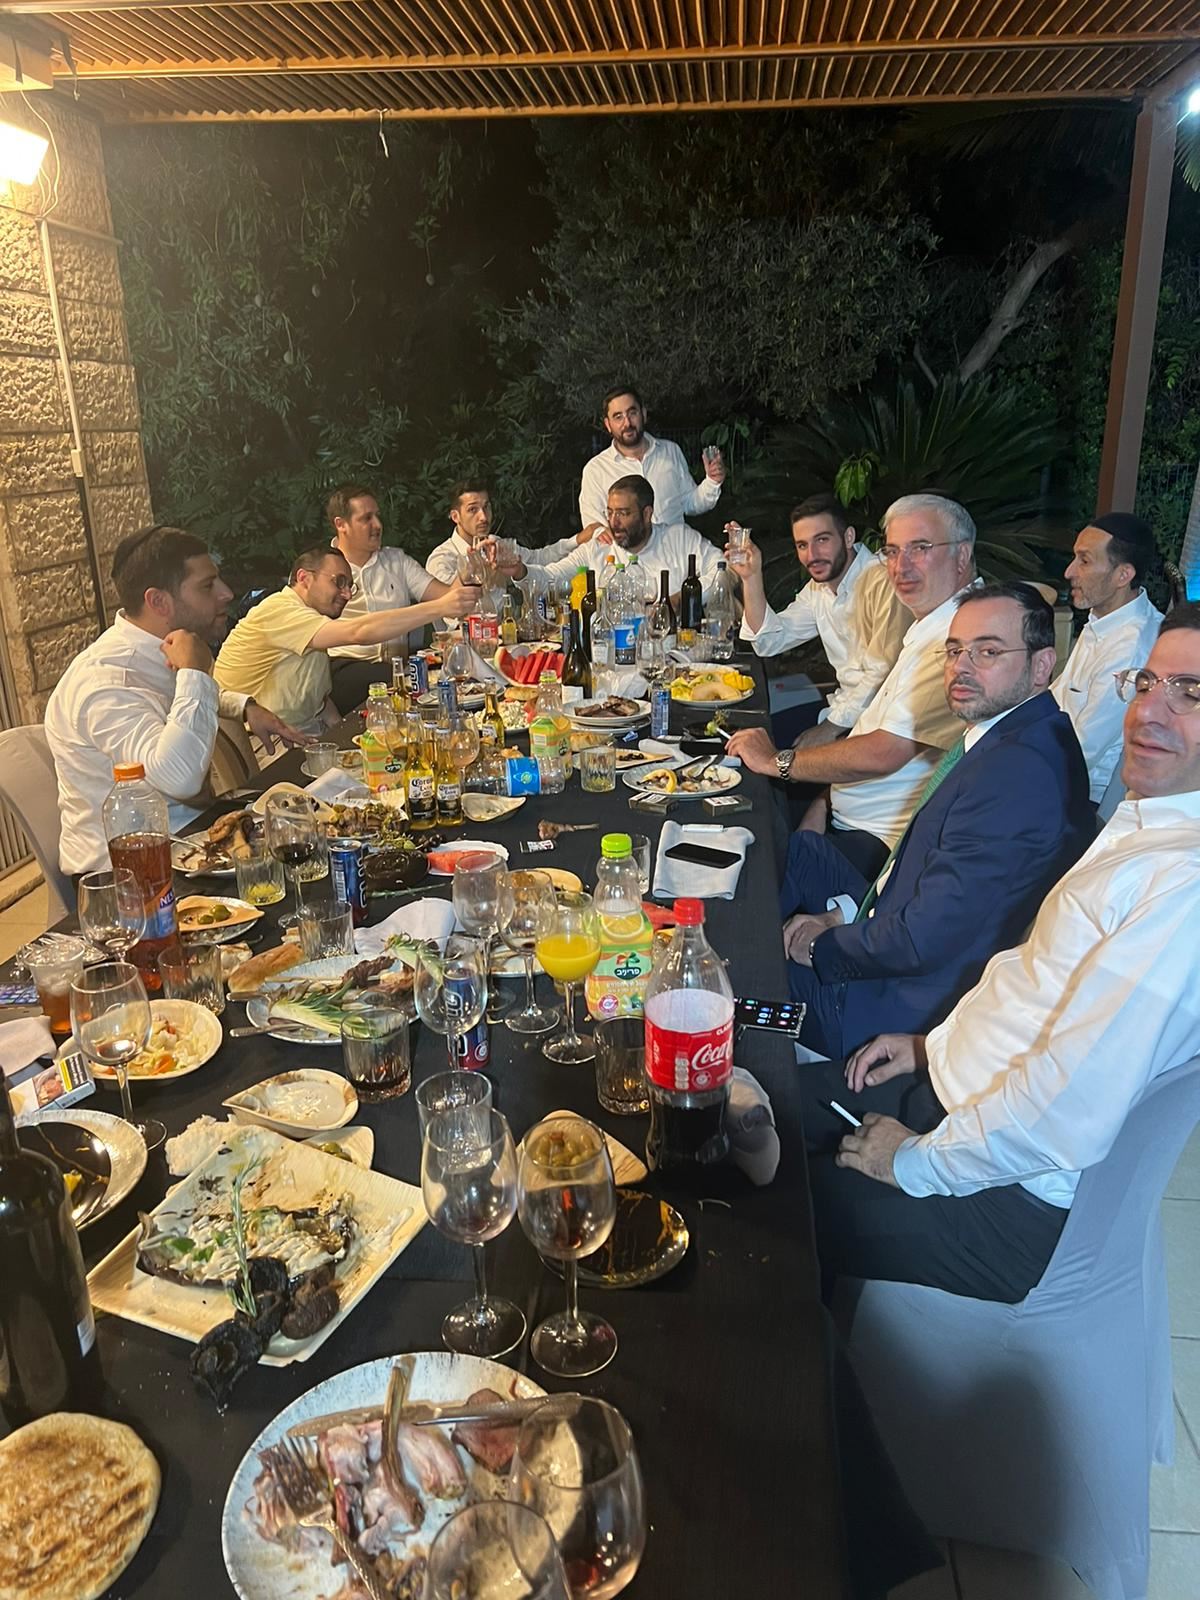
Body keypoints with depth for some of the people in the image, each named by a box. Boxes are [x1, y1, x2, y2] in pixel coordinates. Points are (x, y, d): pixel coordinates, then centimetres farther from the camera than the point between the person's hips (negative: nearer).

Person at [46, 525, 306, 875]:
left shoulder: (160, 652, 5)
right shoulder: (105, 680, -25)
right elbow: (178, 777, -40)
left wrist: (245, 706, 11)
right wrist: (195, 672, -28)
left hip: (188, 826, 9)